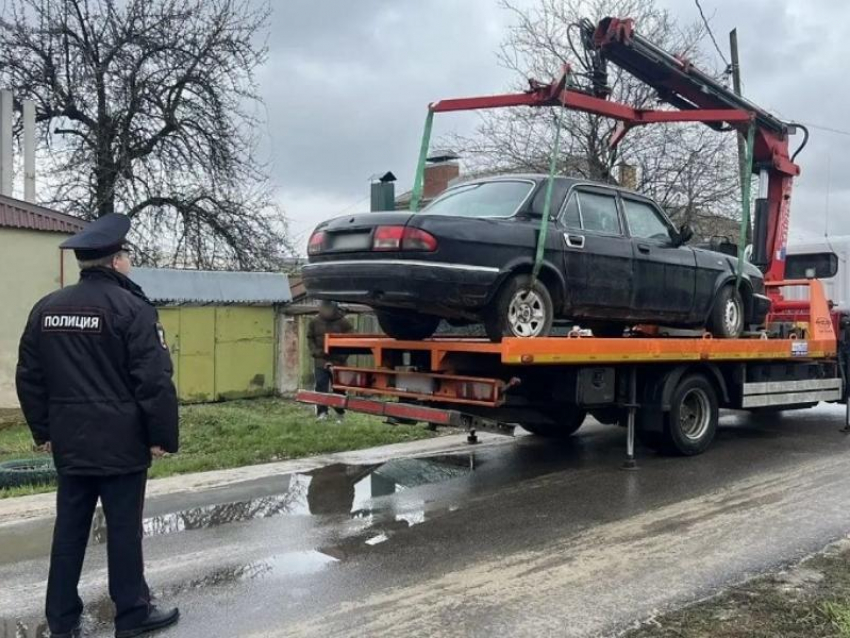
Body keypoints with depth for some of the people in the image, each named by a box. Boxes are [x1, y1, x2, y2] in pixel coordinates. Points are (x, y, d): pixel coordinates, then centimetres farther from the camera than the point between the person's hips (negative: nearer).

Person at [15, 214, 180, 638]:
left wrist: (43, 431, 20)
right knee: (123, 528, 4)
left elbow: (29, 378, 13)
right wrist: (162, 436, -9)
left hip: (69, 442, 6)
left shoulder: (46, 309, 7)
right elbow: (155, 380, -17)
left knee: (69, 527, 14)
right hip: (121, 442, -6)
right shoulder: (132, 308, -13)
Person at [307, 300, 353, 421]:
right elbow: (310, 338, 12)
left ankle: (340, 413, 16)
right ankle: (322, 412, 0)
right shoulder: (314, 321, 3)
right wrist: (315, 351, -3)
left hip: (338, 360, -2)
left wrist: (343, 356, -8)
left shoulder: (343, 322, -4)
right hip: (321, 360, 2)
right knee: (321, 385, -4)